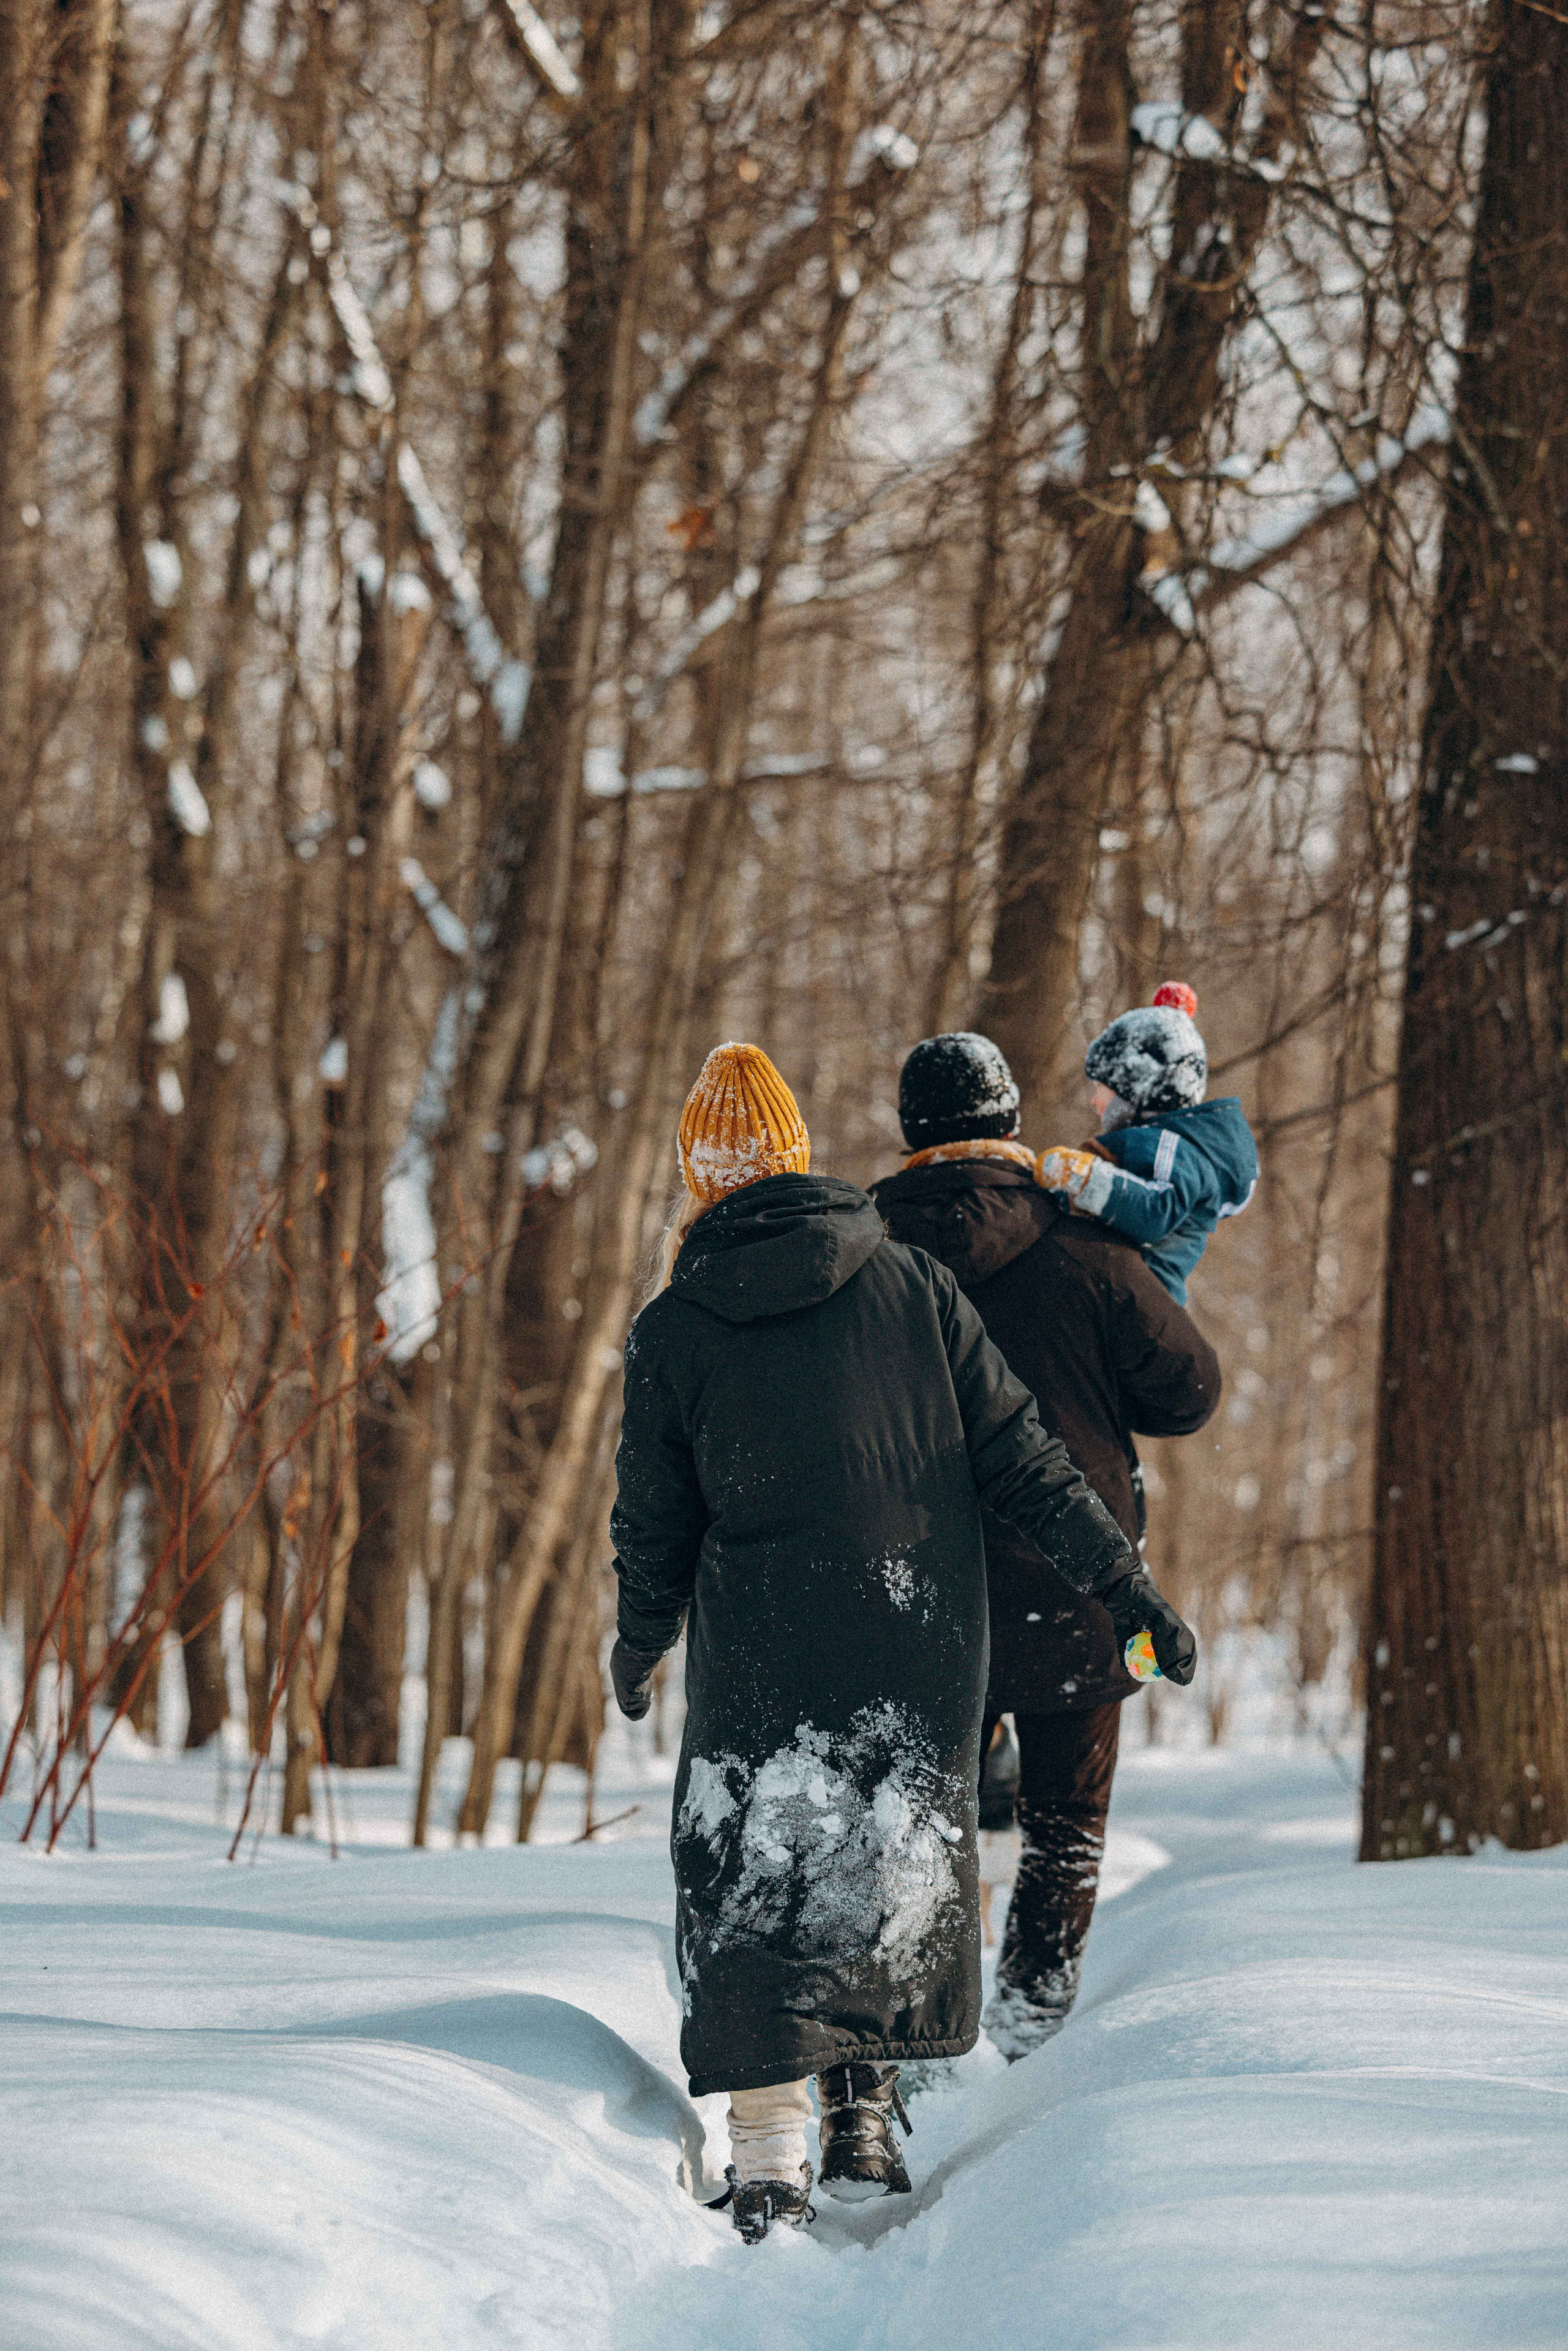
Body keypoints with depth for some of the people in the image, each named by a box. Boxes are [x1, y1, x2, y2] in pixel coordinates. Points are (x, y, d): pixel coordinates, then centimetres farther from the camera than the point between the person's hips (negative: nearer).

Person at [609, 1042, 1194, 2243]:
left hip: (758, 1672, -2)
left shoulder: (673, 1331, -2)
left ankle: (770, 2157, -5)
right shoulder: (914, 1284, 1)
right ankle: (867, 2120, 21)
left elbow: (654, 1529, 5)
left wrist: (639, 1650, 23)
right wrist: (1131, 1587, 3)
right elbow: (1022, 1458, -2)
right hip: (923, 1664, 2)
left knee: (761, 1886, 4)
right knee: (893, 1873, 17)